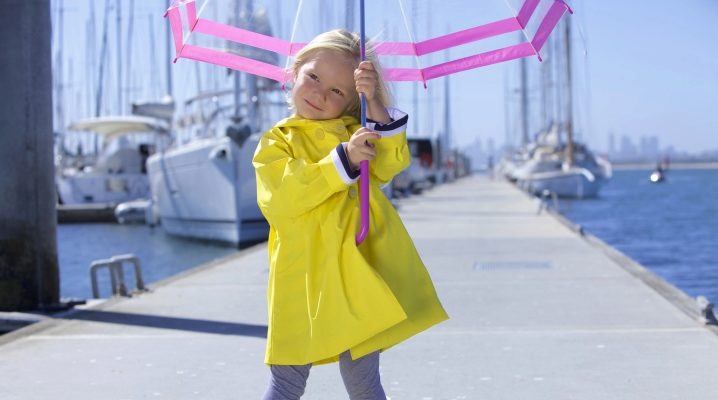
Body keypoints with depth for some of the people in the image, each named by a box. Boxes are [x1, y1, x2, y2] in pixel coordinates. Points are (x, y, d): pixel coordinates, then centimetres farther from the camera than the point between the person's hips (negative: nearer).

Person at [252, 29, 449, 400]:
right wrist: (342, 160, -17)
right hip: (303, 278, -1)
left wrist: (374, 103, -16)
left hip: (359, 270, 1)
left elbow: (391, 163, -5)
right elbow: (280, 199, -11)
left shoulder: (355, 131, 15)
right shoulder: (276, 142, 8)